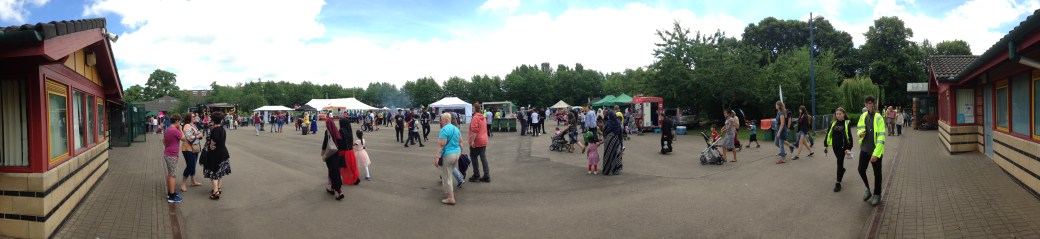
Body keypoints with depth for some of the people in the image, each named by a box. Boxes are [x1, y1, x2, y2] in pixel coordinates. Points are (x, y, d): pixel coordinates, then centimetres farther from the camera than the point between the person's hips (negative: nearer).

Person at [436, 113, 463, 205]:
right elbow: (460, 141, 17)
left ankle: (450, 198, 0)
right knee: (451, 174, 24)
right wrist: (461, 151, 27)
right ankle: (451, 192, 36)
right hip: (457, 153, 9)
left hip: (447, 155, -8)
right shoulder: (456, 128, 10)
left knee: (446, 177, -1)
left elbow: (442, 145, -20)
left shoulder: (444, 129, -16)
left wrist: (437, 157, -20)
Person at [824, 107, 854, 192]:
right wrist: (825, 145, 7)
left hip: (842, 146, -4)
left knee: (839, 163, -5)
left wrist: (849, 148, -15)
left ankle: (838, 183, -1)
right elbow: (828, 134, 10)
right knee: (839, 161, 19)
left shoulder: (847, 123, -8)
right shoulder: (833, 123, 5)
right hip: (835, 146, 5)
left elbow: (849, 136, -10)